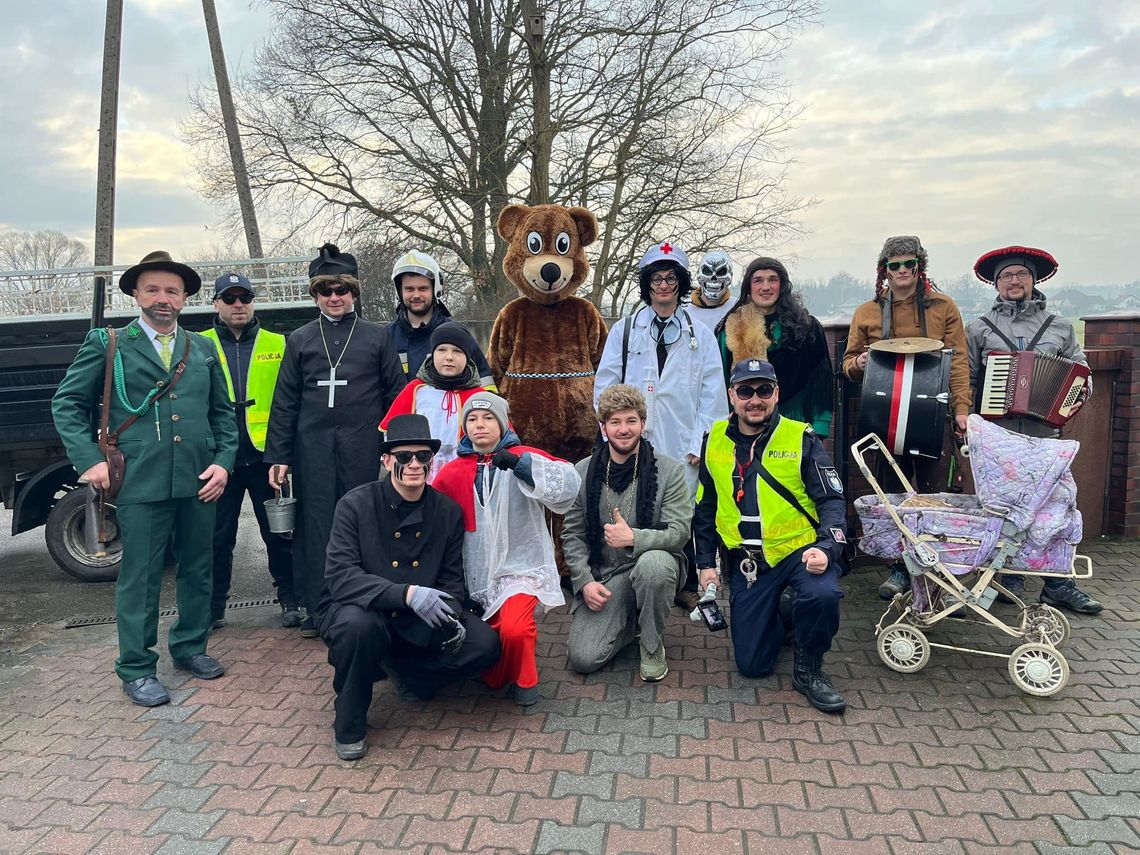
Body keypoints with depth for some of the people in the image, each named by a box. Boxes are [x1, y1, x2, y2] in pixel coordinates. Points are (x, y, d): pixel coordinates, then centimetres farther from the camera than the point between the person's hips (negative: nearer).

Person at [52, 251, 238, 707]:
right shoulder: (108, 345, 3)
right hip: (140, 482, -3)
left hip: (198, 481, 4)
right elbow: (66, 404, 4)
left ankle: (190, 647, 31)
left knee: (197, 569, 13)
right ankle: (136, 669, 16)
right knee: (139, 578, 3)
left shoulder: (203, 349, 13)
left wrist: (223, 461, 1)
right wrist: (89, 460, -6)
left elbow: (222, 412, 14)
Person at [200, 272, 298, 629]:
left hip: (266, 454, 0)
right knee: (218, 536, 10)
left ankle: (290, 599, 21)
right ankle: (213, 606, 22)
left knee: (279, 532, 7)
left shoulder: (277, 345, 5)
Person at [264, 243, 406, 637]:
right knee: (315, 524, 2)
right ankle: (317, 609, 11)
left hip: (362, 445, -1)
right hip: (313, 447, 1)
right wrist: (278, 456, 4)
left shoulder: (377, 336, 9)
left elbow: (395, 393, 6)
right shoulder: (300, 340, 12)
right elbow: (285, 402, 10)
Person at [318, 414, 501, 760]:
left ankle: (400, 670, 10)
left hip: (419, 624, 4)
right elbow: (340, 577, -24)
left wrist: (452, 614, -21)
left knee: (484, 644, -18)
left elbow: (452, 579, 2)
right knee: (360, 624, -38)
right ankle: (348, 722, -9)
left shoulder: (448, 511, -2)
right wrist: (407, 593, -37)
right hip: (362, 612, -3)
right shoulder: (356, 504, -13)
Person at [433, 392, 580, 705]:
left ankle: (523, 678, 5)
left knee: (514, 629, -27)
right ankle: (495, 676, 33)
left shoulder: (522, 458, -3)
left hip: (519, 567, -4)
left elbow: (569, 484, -20)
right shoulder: (451, 473, 5)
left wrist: (520, 463, -32)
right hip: (475, 575, 4)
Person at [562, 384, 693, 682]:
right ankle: (629, 620, 18)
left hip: (653, 562, -2)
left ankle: (652, 644, -10)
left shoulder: (670, 471, -6)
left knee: (654, 563, -39)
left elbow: (679, 533, -12)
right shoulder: (583, 472, 1)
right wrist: (584, 581, -9)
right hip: (603, 575, 2)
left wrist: (634, 538, -29)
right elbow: (572, 535, 5)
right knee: (583, 658, -15)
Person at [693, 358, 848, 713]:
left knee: (822, 594, -36)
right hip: (747, 560, 3)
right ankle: (779, 618, 34)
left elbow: (832, 500, -6)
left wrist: (826, 548, -23)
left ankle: (809, 669, -6)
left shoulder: (801, 438, -5)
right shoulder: (716, 440, 4)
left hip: (798, 549, -2)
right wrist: (706, 562, 8)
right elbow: (705, 508, 12)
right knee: (752, 664, 0)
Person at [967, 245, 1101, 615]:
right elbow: (966, 379, 7)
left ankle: (1058, 583, 10)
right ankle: (1009, 577, 18)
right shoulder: (979, 329, 9)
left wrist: (1082, 391, -3)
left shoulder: (1059, 328, 13)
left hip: (1045, 434, 1)